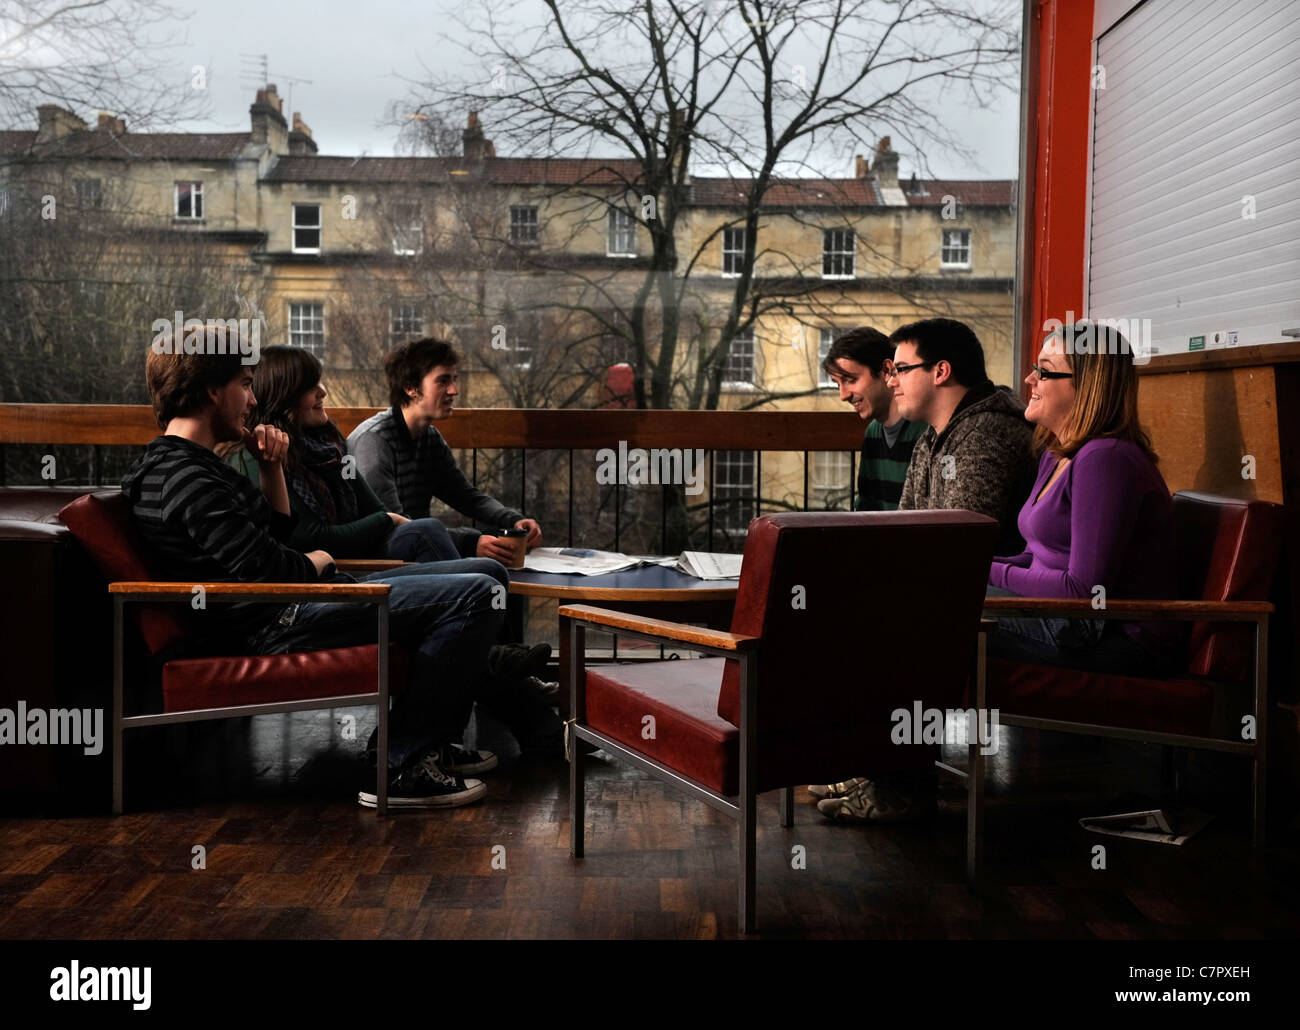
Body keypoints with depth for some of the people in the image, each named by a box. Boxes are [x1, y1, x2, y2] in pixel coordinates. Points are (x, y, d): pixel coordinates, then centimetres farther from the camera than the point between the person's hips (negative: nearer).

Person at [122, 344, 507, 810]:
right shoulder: (185, 480, -17)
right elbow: (269, 570, -22)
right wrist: (318, 563, -1)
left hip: (298, 601, 11)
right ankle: (402, 769, -16)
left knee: (487, 572, 13)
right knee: (478, 596, -21)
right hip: (280, 623, -11)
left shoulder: (189, 465, 17)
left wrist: (271, 465, 9)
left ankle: (437, 742, 17)